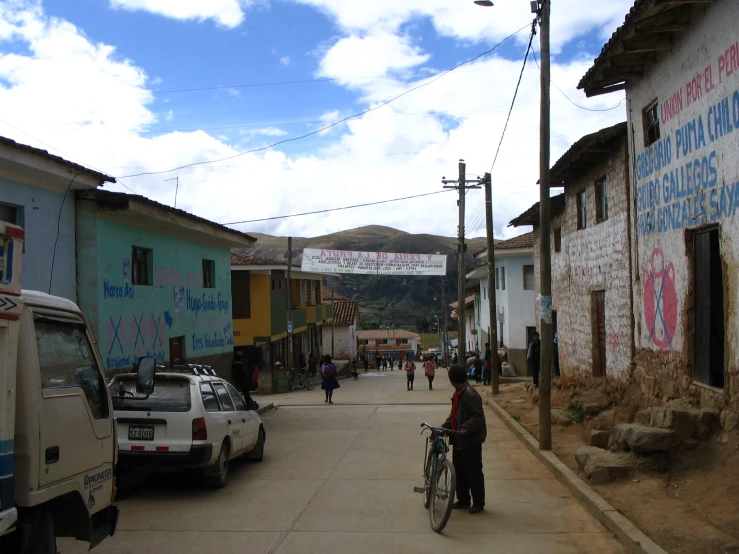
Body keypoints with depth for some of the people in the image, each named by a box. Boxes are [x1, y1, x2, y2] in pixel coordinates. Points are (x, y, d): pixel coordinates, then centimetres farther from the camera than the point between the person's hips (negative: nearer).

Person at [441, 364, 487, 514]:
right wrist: (443, 427, 8)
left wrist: (465, 429, -35)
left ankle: (478, 502, 13)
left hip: (470, 440, -10)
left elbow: (478, 417, -25)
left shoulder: (470, 394, -20)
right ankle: (463, 500, 26)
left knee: (473, 472, 1)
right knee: (459, 470, 15)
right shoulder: (458, 393, 11)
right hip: (459, 439, 10)